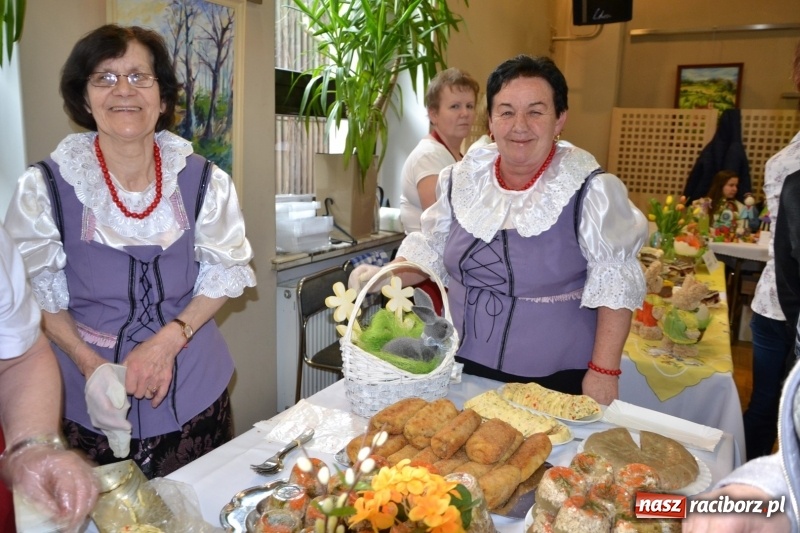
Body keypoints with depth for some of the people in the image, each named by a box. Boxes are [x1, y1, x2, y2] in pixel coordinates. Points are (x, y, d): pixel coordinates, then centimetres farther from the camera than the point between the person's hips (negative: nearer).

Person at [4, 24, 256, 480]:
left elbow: (226, 272, 0)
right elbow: (39, 294, -1)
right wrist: (91, 365, -15)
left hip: (195, 390, 1)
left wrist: (169, 339, -13)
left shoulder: (204, 181, -6)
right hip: (92, 398, -1)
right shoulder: (46, 187, -9)